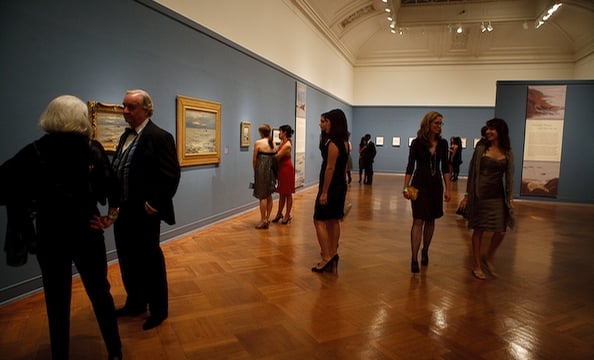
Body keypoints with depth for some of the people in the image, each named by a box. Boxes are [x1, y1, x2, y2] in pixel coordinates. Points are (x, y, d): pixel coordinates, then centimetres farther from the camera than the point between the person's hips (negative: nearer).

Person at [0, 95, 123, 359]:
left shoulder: (36, 150, -5)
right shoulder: (93, 149, -6)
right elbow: (112, 187, -11)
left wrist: (22, 208, -1)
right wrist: (110, 217, -1)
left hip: (50, 234, 0)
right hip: (88, 231, 1)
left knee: (57, 301, 15)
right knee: (100, 292, 14)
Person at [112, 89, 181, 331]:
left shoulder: (159, 137, -14)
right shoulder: (126, 136, 12)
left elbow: (171, 175, -19)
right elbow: (118, 170, 17)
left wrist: (155, 205, -19)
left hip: (144, 212, -8)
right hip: (123, 210, 8)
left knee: (150, 261, 5)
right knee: (127, 260, 19)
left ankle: (158, 310, 24)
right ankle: (135, 303, 39)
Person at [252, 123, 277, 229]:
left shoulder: (258, 143, -9)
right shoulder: (273, 143, 7)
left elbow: (254, 159, -5)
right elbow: (274, 158, 6)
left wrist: (255, 170, 10)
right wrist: (270, 166, 15)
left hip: (262, 170, -6)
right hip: (271, 170, 6)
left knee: (262, 196, 0)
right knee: (269, 195, 12)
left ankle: (263, 221, 4)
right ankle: (267, 218, 19)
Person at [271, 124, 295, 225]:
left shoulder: (287, 145, -18)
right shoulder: (282, 142, 10)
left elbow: (277, 157, -18)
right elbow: (277, 155, 6)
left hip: (287, 170, -9)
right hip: (281, 169, 9)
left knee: (287, 194, 2)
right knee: (281, 193, 15)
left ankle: (287, 215, 12)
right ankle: (279, 214, 25)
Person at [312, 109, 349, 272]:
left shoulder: (333, 143, -19)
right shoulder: (344, 142, 10)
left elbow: (330, 168, -22)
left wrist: (324, 192, -21)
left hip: (331, 187, -10)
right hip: (341, 186, 10)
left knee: (319, 221, -3)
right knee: (333, 221, 15)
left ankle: (326, 258, -4)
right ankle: (333, 254, 22)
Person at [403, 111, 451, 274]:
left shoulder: (442, 143, 3)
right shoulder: (417, 142, -6)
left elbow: (445, 167, 7)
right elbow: (410, 166, -5)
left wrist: (447, 189, 4)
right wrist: (405, 188, -11)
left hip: (436, 185, 4)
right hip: (419, 184, -3)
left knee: (430, 221, 11)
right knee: (418, 221, -7)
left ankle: (425, 252, 30)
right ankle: (414, 259, -5)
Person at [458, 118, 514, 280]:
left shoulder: (507, 153, 4)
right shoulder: (481, 148, -2)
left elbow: (509, 177, 6)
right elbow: (472, 172, -1)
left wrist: (510, 198, 1)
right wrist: (467, 195, -2)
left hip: (498, 196, 3)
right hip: (480, 194, -2)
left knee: (501, 231, 1)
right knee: (478, 230, 4)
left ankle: (488, 258, 27)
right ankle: (477, 265, 18)